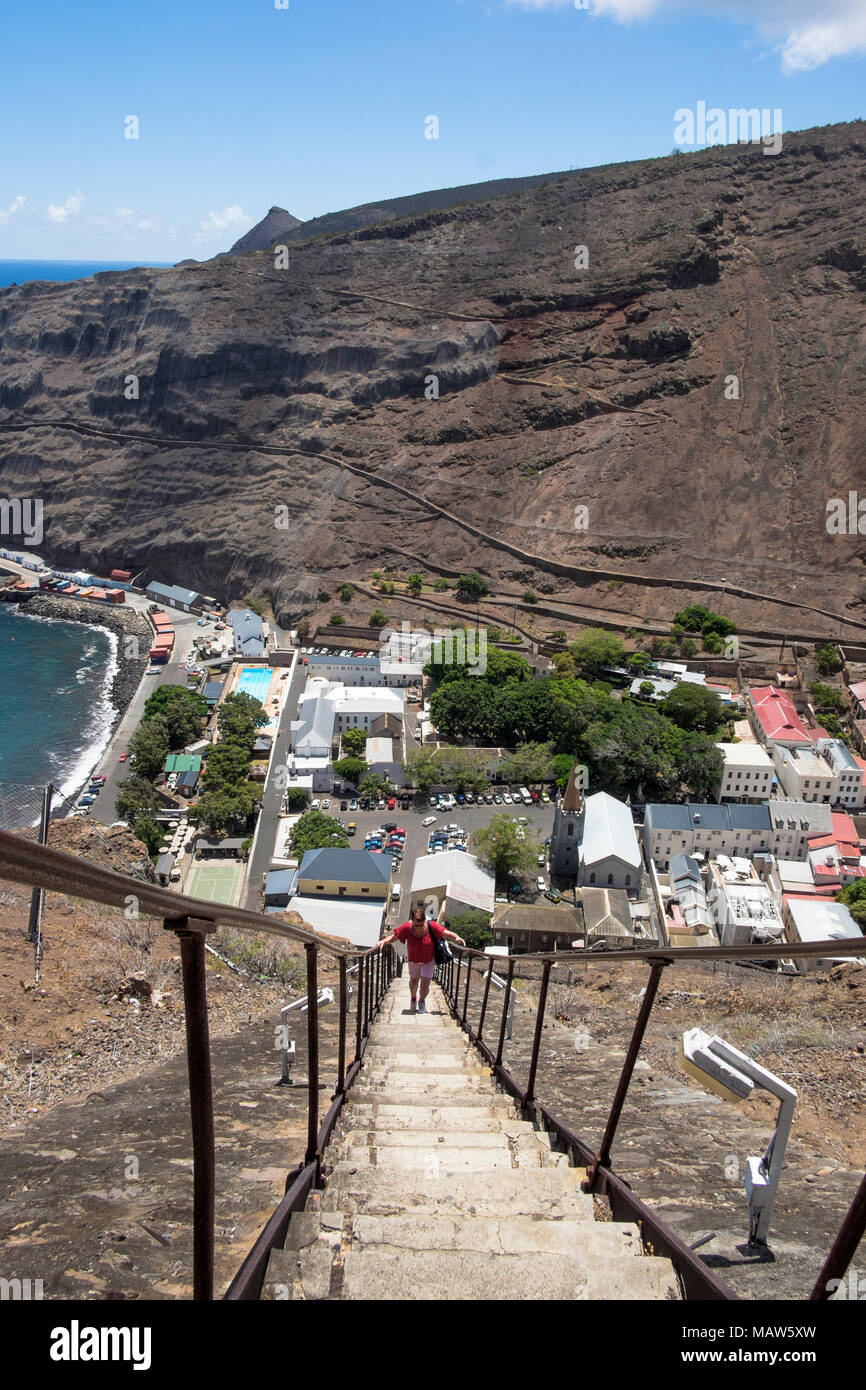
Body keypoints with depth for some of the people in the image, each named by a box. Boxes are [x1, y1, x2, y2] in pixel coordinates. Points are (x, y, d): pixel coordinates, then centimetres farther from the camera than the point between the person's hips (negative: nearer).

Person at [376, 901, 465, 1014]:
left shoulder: (431, 926, -29)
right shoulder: (407, 927, -27)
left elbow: (446, 933, -29)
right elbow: (394, 937, -19)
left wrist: (457, 938, -46)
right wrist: (383, 941, -35)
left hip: (428, 960, -1)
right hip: (413, 960, 1)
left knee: (425, 986, -4)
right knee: (413, 982, 19)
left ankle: (422, 1001, 31)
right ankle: (413, 998, 53)